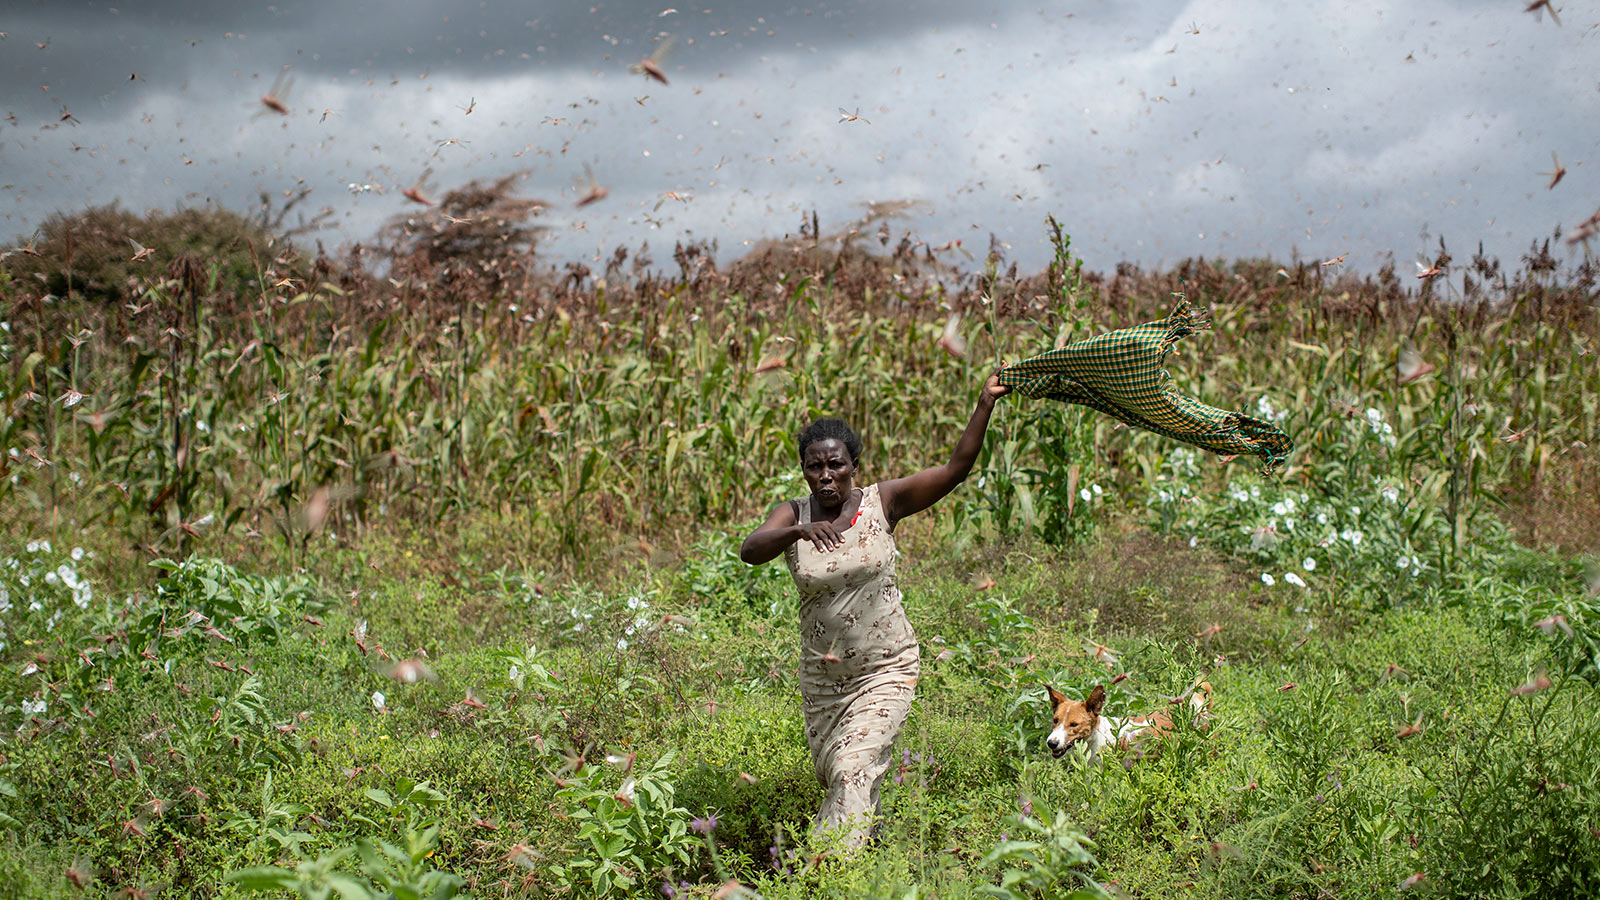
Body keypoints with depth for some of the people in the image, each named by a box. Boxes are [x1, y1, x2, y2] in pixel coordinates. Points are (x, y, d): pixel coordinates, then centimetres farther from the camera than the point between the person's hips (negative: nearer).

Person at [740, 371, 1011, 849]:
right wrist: (798, 531, -46)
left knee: (853, 770, -18)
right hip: (822, 674, 3)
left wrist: (985, 404, -25)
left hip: (886, 669, -3)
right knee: (832, 776, 18)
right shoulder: (793, 515, -6)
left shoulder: (881, 502, -8)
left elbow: (956, 468, -15)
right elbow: (750, 550, -26)